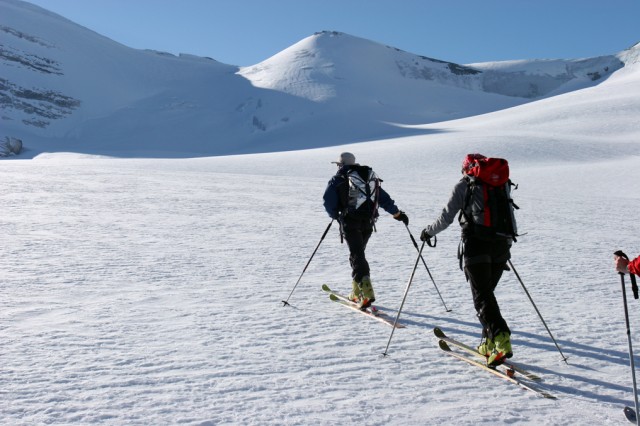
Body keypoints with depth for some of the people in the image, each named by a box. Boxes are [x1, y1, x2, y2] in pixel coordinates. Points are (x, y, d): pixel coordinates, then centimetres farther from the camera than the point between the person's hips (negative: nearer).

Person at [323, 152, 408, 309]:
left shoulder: (338, 179, 2)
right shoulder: (371, 177, 17)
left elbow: (329, 201, -5)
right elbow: (384, 198, 15)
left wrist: (335, 215, 12)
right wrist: (397, 213, 20)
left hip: (350, 222, -5)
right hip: (368, 222, 5)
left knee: (357, 255, -7)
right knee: (358, 253, 19)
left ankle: (367, 292, -23)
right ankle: (357, 293, 23)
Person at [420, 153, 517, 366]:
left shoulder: (463, 186, 5)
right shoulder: (502, 184, 16)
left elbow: (446, 218, 4)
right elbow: (511, 218, 20)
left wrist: (429, 232, 21)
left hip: (476, 246, -5)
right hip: (501, 245, 5)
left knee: (482, 297, -4)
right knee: (487, 292, 17)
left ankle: (501, 339, -21)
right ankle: (489, 343, 18)